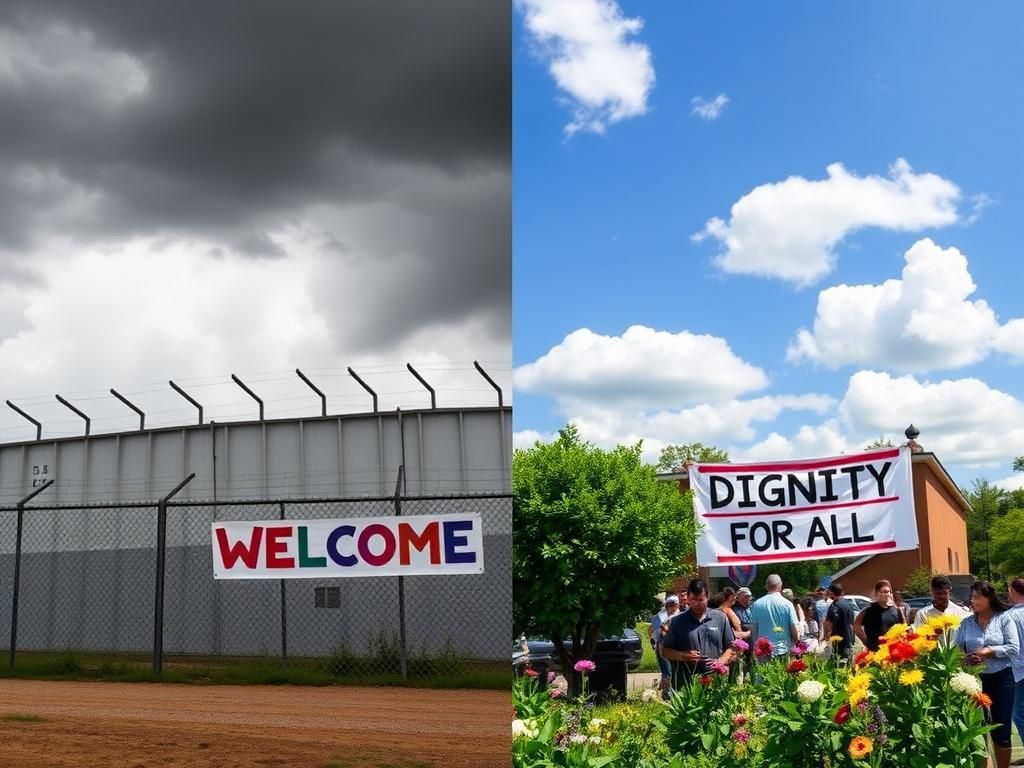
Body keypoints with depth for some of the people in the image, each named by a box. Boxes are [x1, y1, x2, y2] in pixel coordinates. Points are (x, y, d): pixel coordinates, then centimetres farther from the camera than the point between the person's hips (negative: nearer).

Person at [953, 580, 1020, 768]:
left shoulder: (1004, 618, -3)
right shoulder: (966, 622, 4)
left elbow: (1014, 648, -8)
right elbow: (955, 649, 1)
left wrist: (990, 651, -18)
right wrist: (965, 660, -18)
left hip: (1001, 678, -2)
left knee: (1001, 729, 5)